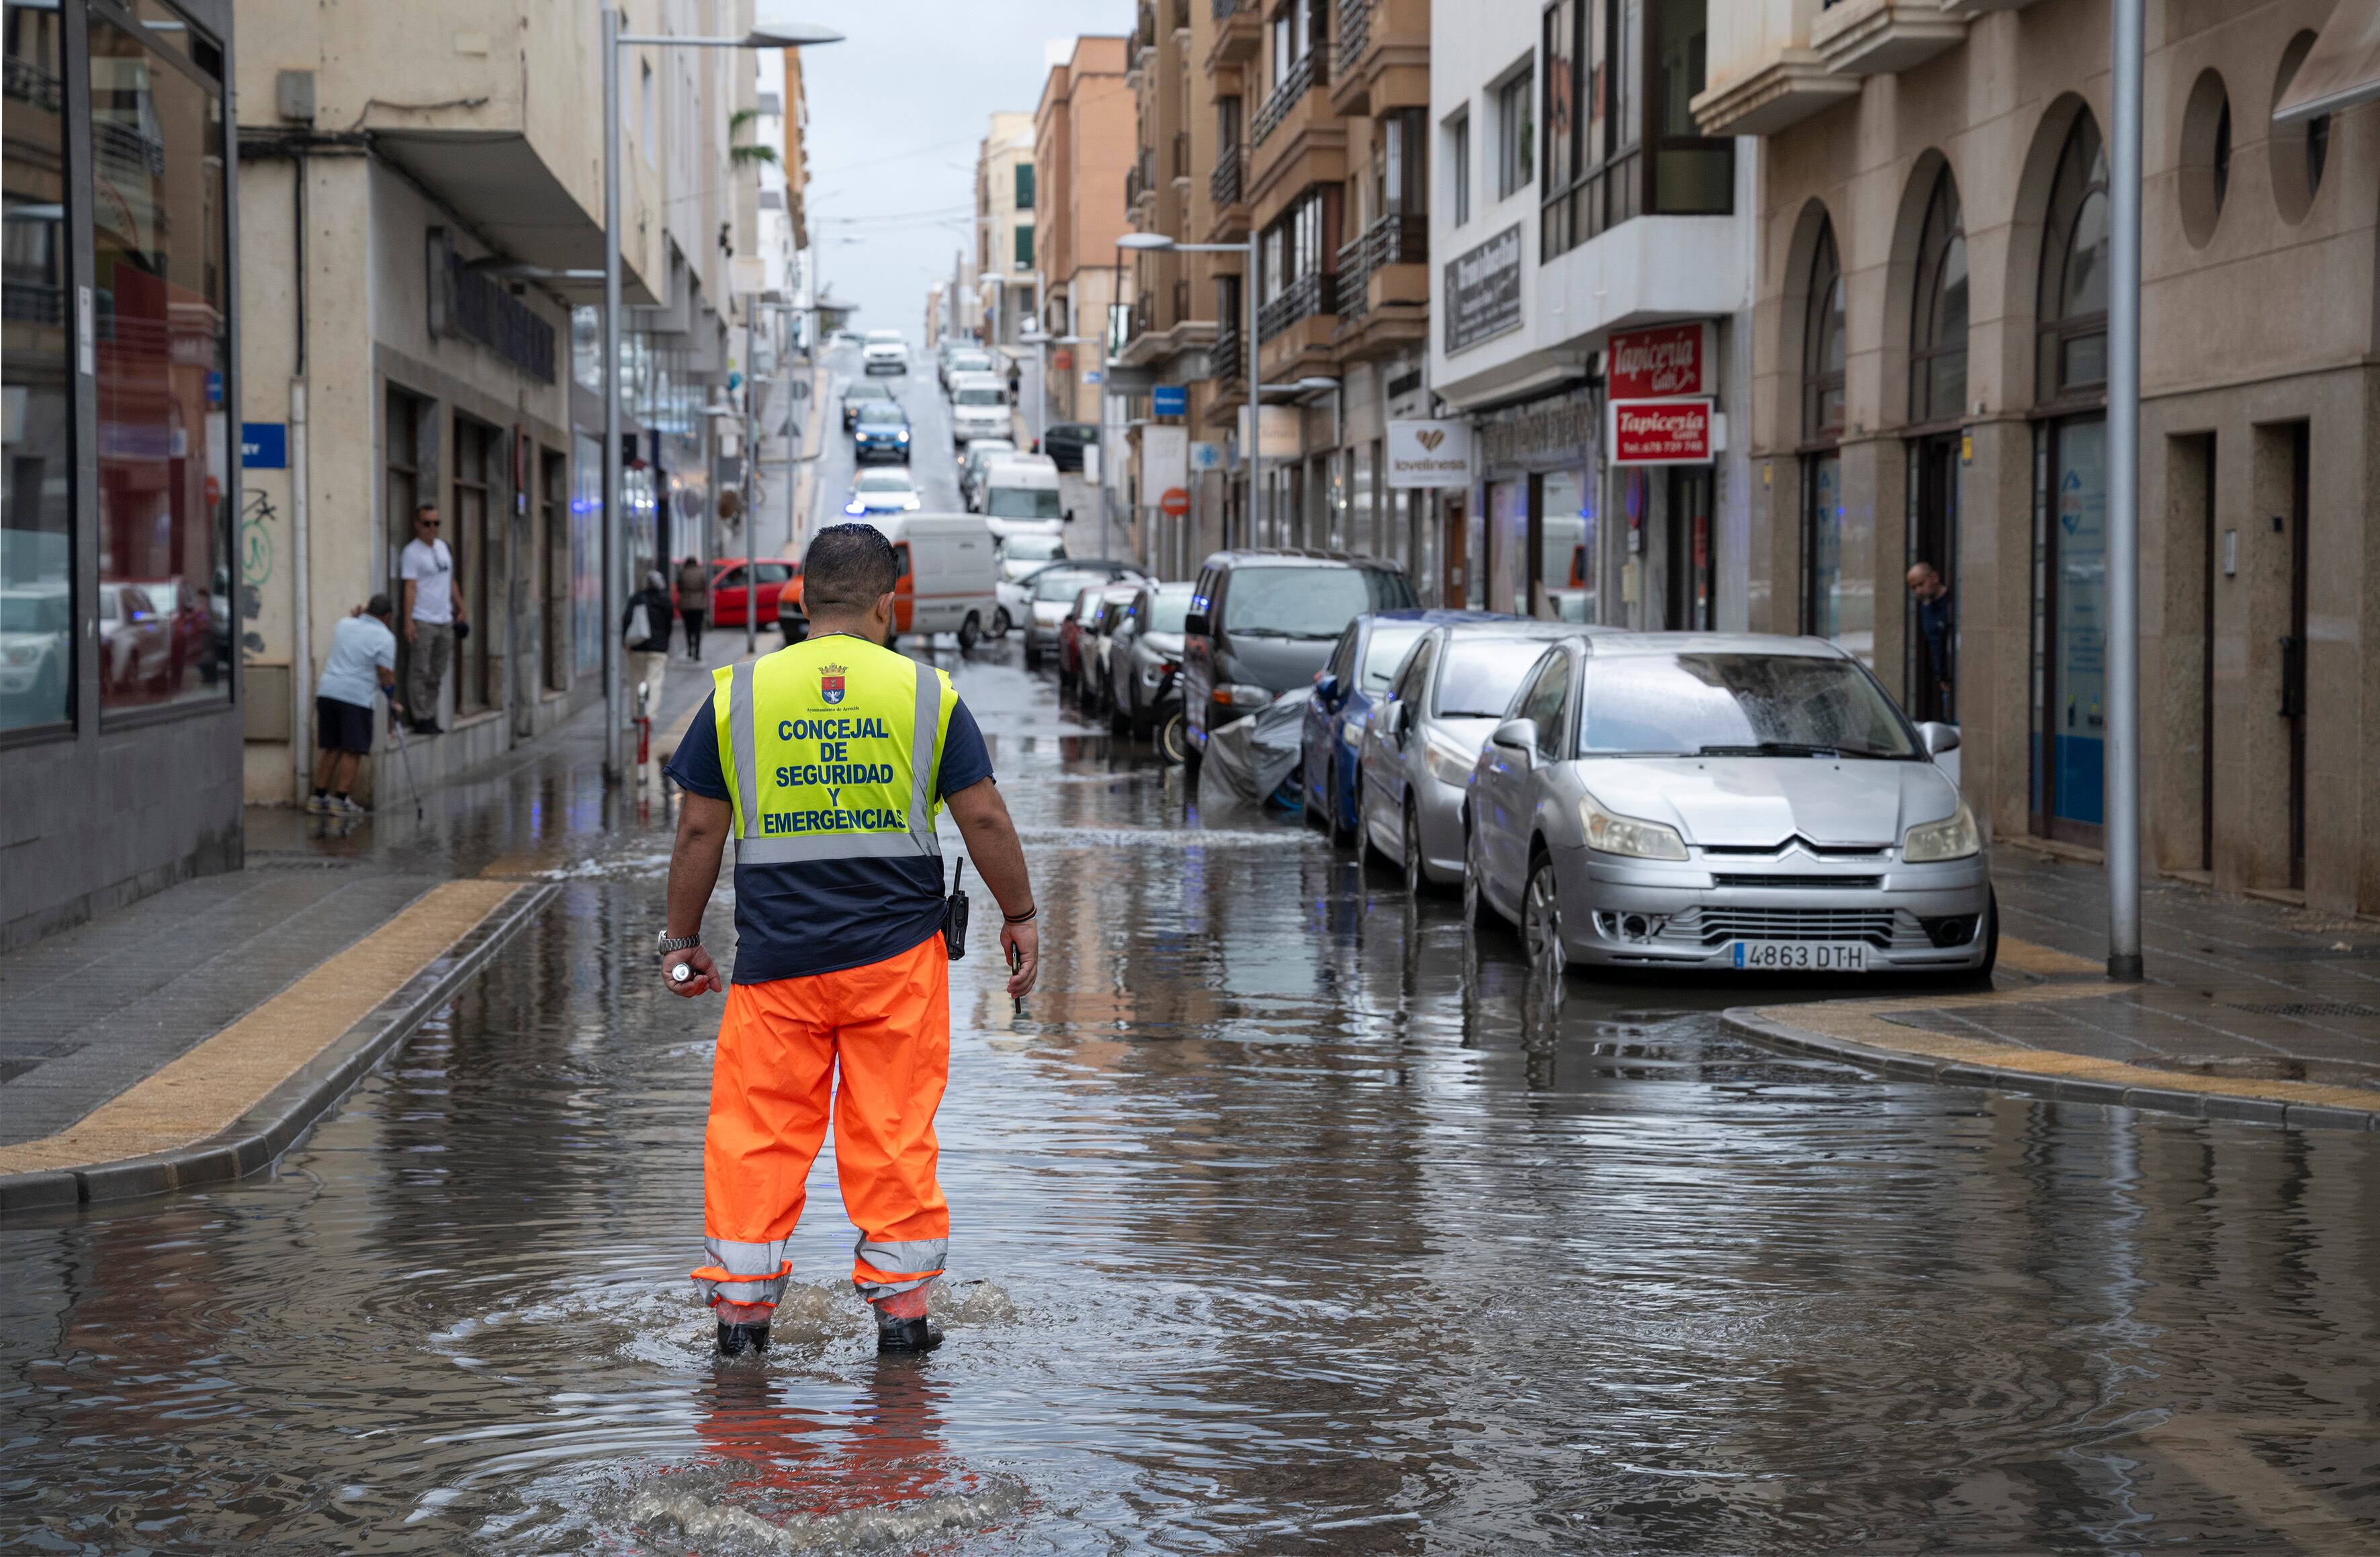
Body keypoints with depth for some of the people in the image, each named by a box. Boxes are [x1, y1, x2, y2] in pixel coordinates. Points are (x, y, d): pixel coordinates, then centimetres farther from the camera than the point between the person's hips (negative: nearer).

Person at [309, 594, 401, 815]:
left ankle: (319, 797, 14)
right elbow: (386, 676, -9)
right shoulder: (384, 638, -5)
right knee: (353, 751, 0)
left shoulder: (345, 625, 13)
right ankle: (340, 801, -4)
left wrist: (356, 617, 25)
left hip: (327, 691, 6)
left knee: (332, 748, 15)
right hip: (357, 697, -6)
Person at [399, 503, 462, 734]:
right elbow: (410, 588, -13)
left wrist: (460, 609, 19)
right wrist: (408, 621, -18)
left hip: (444, 620, 7)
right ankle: (422, 718, -2)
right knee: (420, 672, -5)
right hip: (422, 620, -7)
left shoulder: (444, 548, 15)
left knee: (437, 673, 9)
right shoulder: (412, 552, -8)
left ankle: (430, 716, 15)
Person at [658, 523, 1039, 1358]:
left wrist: (682, 939, 14)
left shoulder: (739, 693, 1)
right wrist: (1019, 916, 12)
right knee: (894, 1130, 6)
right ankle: (900, 1300, 10)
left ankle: (741, 1299, 9)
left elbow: (699, 829, 4)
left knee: (758, 1130, 7)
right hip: (897, 952, 0)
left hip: (776, 959, 0)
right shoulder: (926, 692, 0)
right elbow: (984, 819, 0)